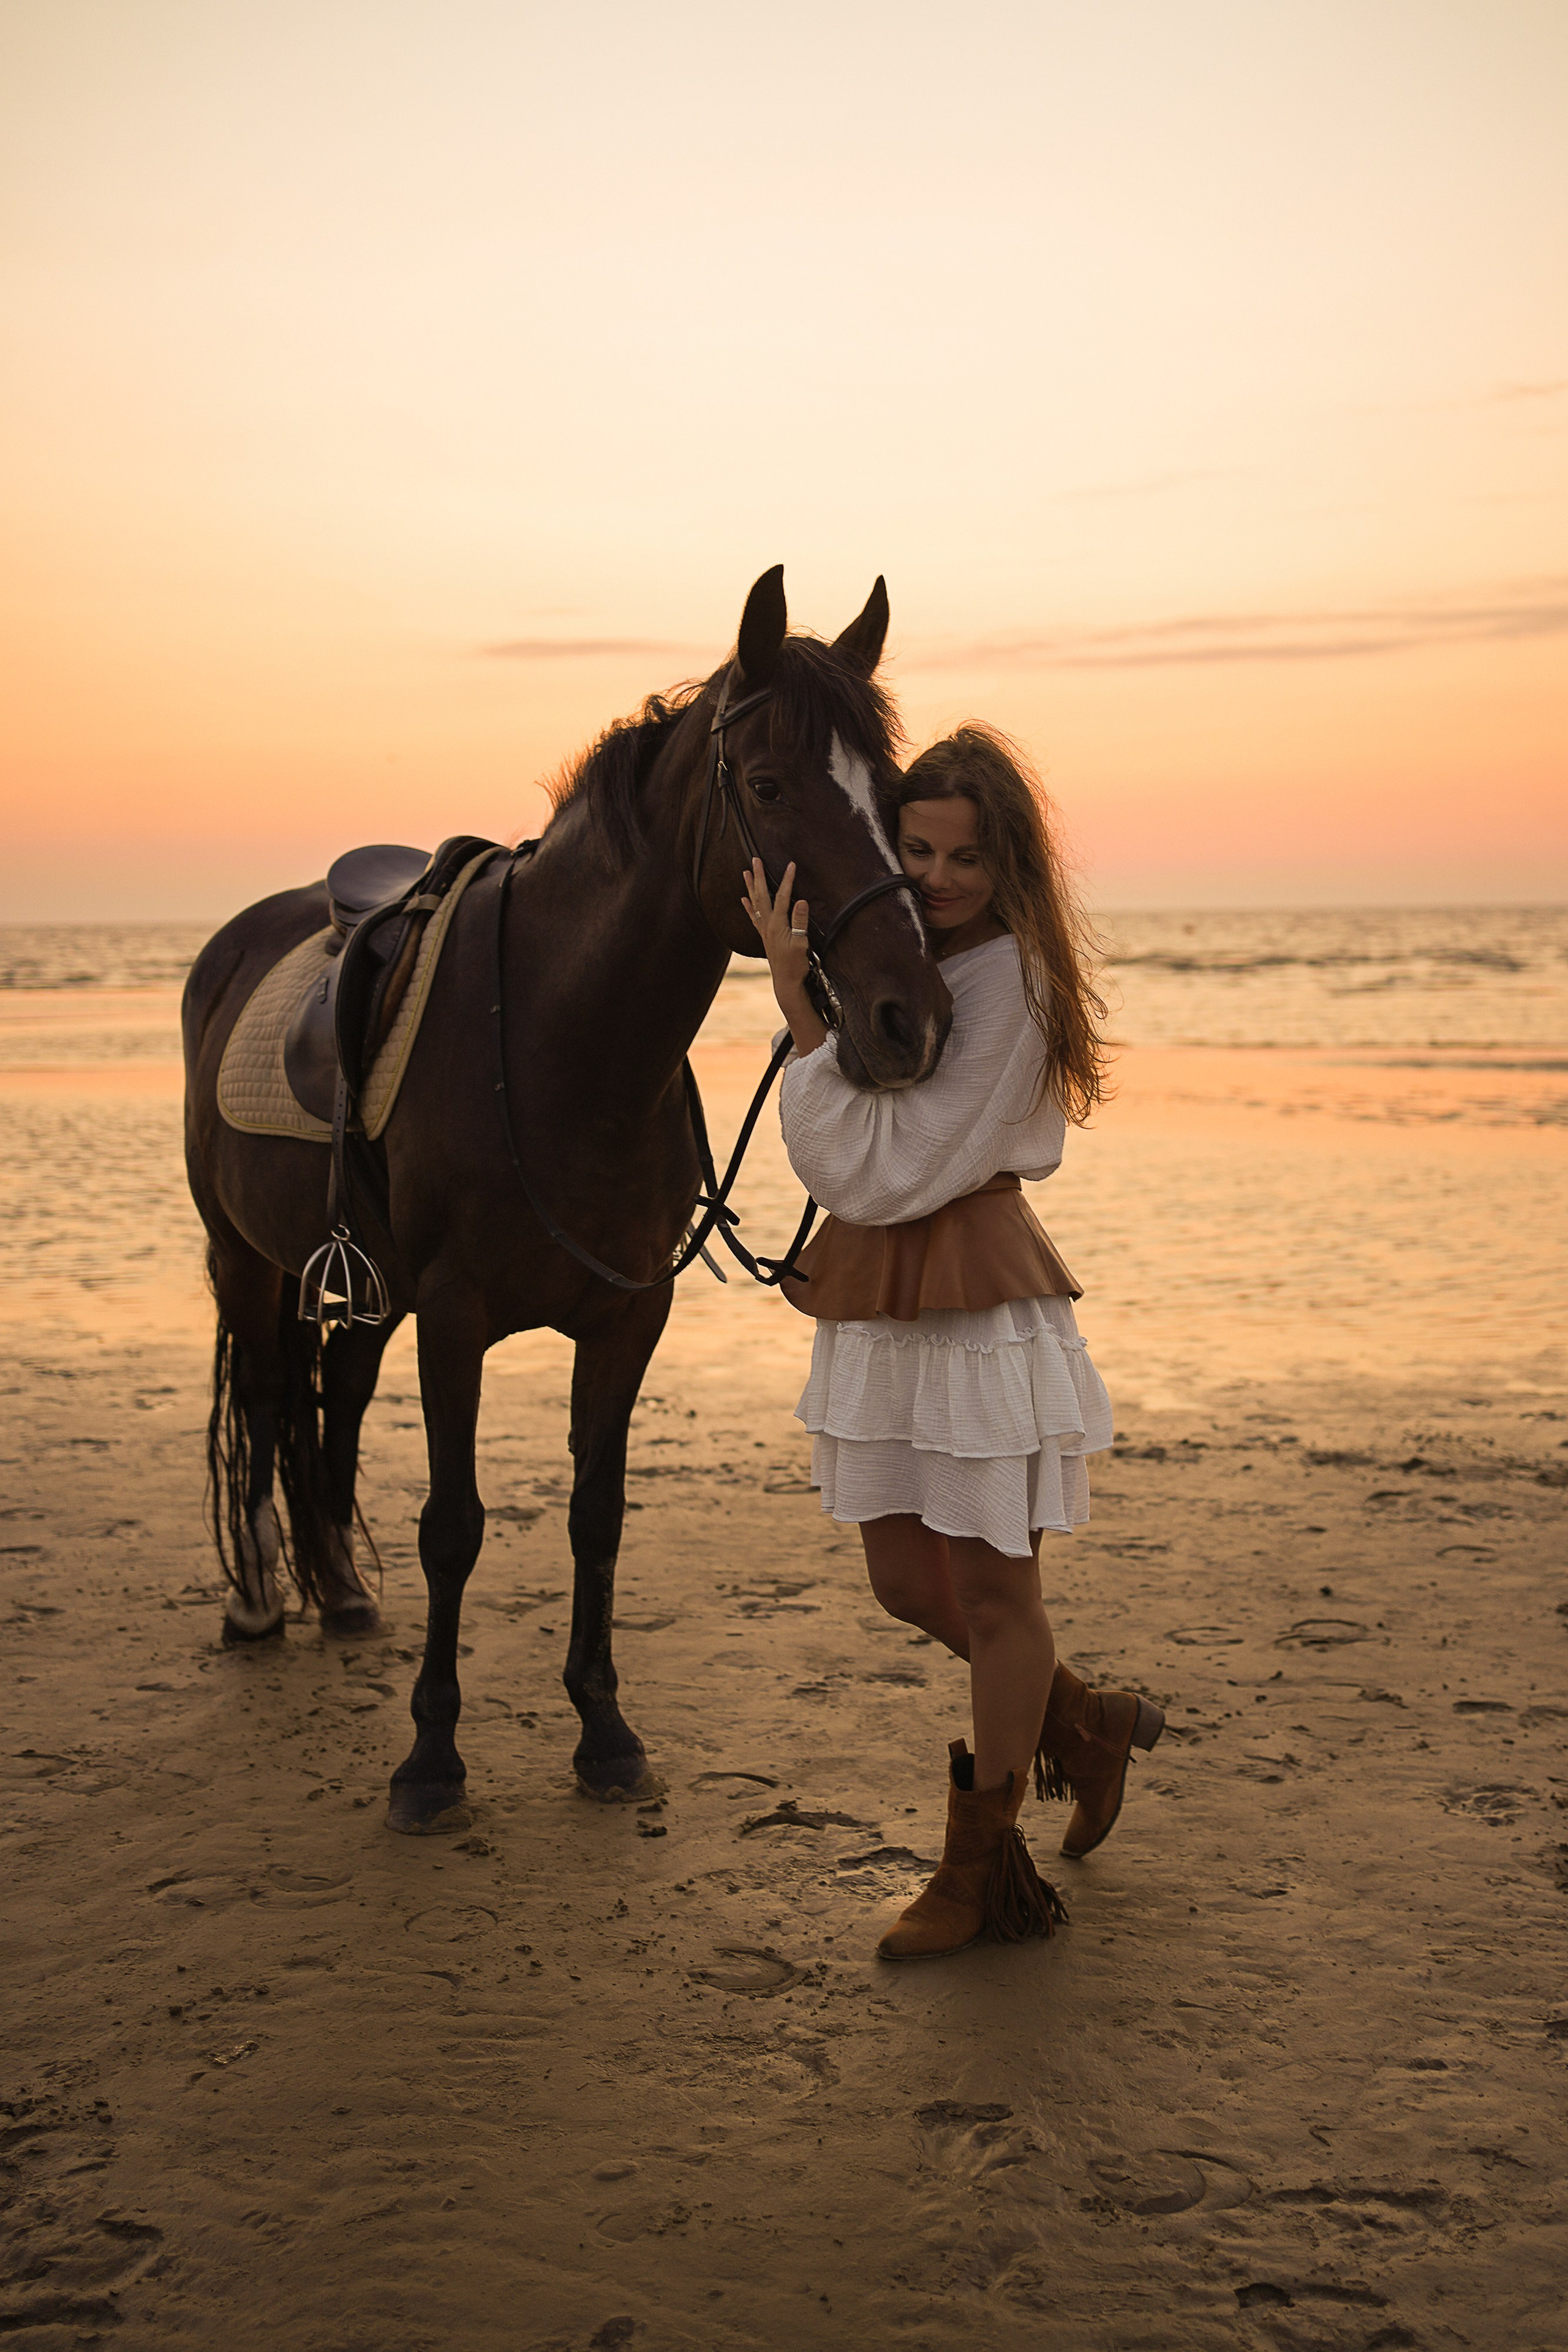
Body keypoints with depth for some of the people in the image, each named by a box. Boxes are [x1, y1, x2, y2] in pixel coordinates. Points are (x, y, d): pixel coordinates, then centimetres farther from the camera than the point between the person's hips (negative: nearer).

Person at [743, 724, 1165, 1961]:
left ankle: (986, 1867, 20)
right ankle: (1087, 1727, 39)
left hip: (980, 1300, -9)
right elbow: (844, 1165, 16)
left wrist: (800, 1003, -23)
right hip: (876, 1302, 9)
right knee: (909, 1581, 16)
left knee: (990, 1588, 5)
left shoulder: (1006, 978, -17)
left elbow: (879, 1167, -22)